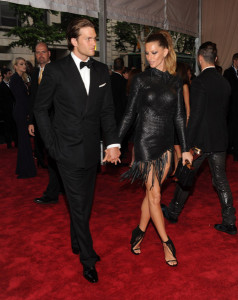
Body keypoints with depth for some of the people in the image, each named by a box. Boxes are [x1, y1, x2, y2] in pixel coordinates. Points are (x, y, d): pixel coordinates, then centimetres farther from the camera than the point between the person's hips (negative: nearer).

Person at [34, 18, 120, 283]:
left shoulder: (101, 70, 5)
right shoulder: (56, 70, -8)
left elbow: (107, 110, 6)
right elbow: (41, 108, -2)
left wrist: (113, 142, -4)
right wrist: (52, 144, -8)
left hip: (91, 149, 5)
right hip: (68, 150, -4)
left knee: (85, 202, 17)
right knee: (79, 205, 1)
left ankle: (77, 242, 40)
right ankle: (87, 259, 17)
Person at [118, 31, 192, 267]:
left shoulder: (175, 82, 7)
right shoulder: (141, 79, -2)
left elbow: (179, 117, 9)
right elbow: (130, 113, -1)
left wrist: (185, 148, 8)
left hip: (165, 143, 4)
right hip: (145, 141, -3)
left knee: (152, 192, 10)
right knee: (154, 194, 0)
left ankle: (139, 232, 28)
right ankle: (166, 242, 12)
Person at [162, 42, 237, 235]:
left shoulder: (199, 82, -16)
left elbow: (195, 116, -18)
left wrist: (188, 144, -14)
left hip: (201, 140, -6)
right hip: (220, 140, 6)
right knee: (221, 179, 11)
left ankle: (173, 212, 28)